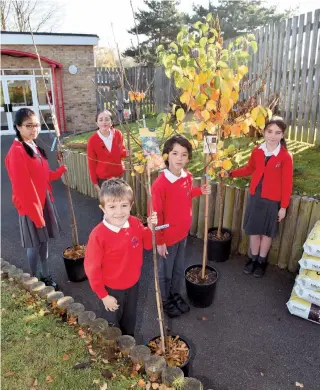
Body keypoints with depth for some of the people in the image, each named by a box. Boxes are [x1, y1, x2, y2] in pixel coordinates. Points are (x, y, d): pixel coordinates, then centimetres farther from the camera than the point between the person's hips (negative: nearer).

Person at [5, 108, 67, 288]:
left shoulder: (36, 148, 8)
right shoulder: (17, 152, -19)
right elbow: (23, 188, -20)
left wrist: (60, 171, -3)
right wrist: (36, 214, -19)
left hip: (45, 201, 8)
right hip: (30, 206, -8)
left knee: (44, 241, 17)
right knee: (35, 244, 5)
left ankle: (46, 275, 32)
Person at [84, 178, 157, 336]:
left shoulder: (135, 223, -16)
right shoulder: (98, 235, -30)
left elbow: (147, 245, 0)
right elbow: (92, 268, -21)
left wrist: (150, 228, -21)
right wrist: (103, 295, -14)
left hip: (133, 284, 4)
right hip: (112, 289, -4)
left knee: (130, 318, 30)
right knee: (113, 322, 24)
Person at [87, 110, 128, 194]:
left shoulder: (118, 134, -6)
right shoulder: (92, 140, -12)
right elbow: (92, 164, -5)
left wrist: (127, 153, -13)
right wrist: (95, 183, -2)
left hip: (119, 176, 2)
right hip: (103, 179, -2)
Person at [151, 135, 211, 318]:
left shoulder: (188, 176, -6)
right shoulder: (160, 184, -27)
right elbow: (156, 215, -20)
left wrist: (200, 191, -2)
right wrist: (159, 241, -15)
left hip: (183, 232, 6)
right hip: (168, 236, -6)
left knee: (179, 268, 25)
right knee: (166, 271, 16)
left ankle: (176, 294, 49)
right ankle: (165, 300, 40)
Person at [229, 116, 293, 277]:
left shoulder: (285, 156, -14)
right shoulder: (257, 151, -2)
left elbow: (287, 183, -10)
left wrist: (283, 206, -10)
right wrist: (231, 173, 7)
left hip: (272, 200, -3)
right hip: (255, 196, 3)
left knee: (267, 232, 13)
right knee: (253, 230, 13)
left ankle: (262, 261, 32)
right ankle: (253, 258, 33)